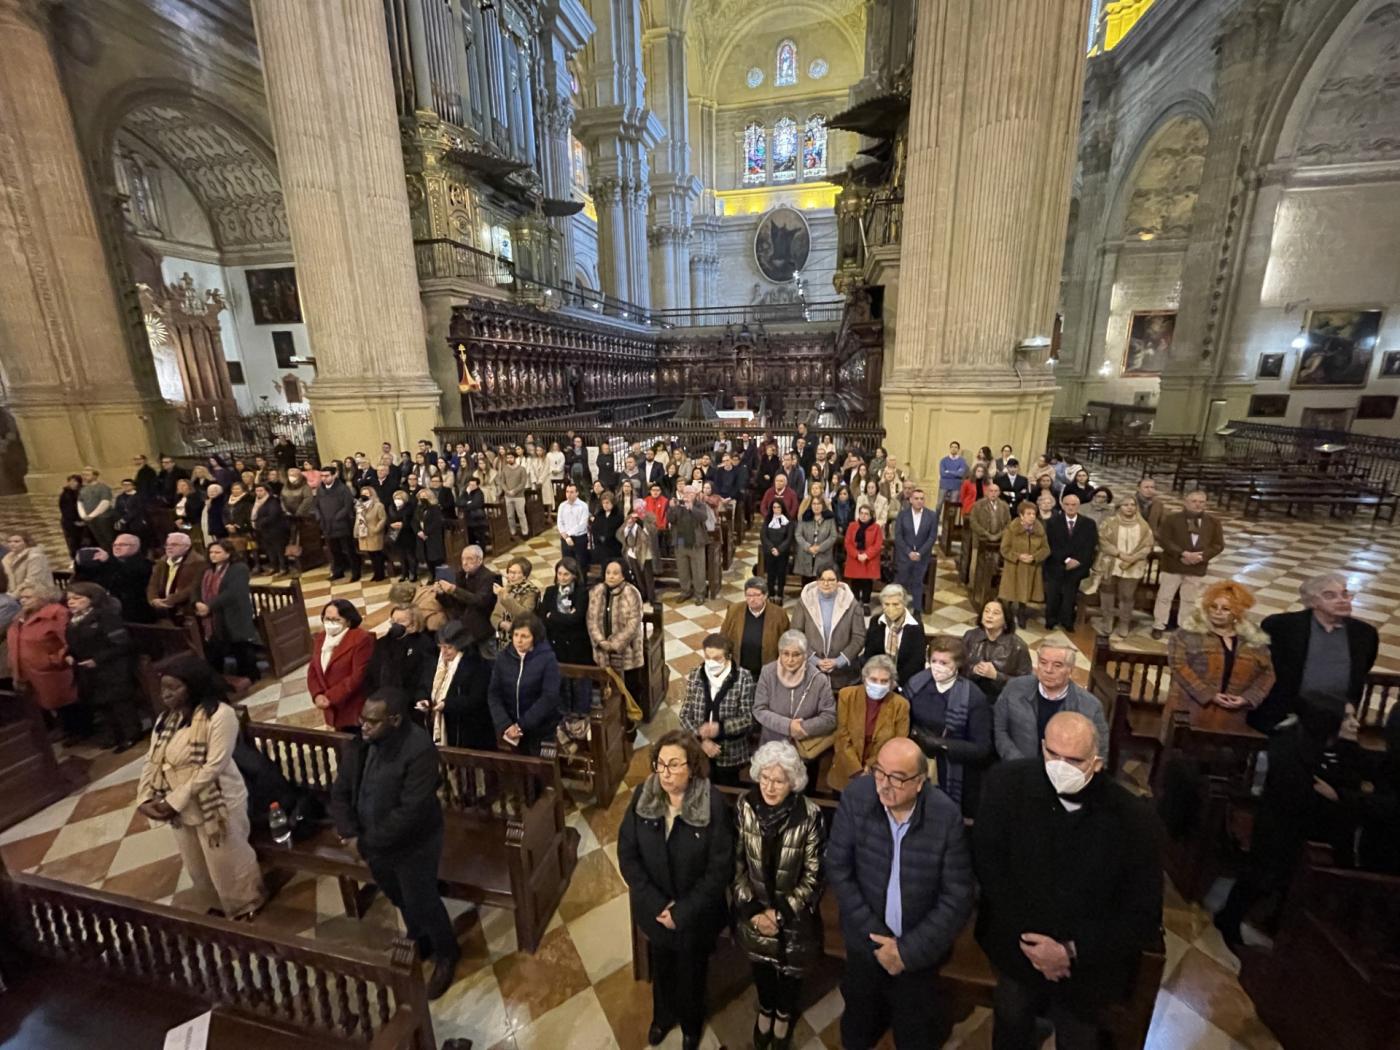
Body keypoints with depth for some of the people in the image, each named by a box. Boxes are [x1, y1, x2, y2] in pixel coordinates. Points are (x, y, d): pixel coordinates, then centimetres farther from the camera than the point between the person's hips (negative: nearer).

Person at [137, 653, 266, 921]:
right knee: (197, 867, 24)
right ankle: (221, 905, 47)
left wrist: (173, 801, -22)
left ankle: (245, 905, 35)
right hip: (181, 810, 8)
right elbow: (152, 761, 5)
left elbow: (213, 767, -24)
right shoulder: (166, 718, 3)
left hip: (216, 805, -7)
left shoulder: (219, 714, -22)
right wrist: (144, 799, -9)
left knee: (227, 862, 10)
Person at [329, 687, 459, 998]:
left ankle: (446, 954, 40)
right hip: (372, 842, 7)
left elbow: (410, 811, -31)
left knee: (421, 903, 12)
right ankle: (420, 943, 56)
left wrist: (366, 844, -23)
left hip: (412, 845, -7)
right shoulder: (359, 744, -9)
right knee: (399, 900, 28)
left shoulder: (419, 750, -32)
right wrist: (349, 834, -13)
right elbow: (340, 792, -1)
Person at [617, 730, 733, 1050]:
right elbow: (627, 854, -11)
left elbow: (720, 868, -21)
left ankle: (691, 1023, 56)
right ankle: (662, 1015, 60)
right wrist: (655, 903, -16)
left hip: (696, 914, -2)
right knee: (660, 967, 29)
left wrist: (682, 912, -19)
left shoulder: (713, 804, -27)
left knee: (692, 972, 24)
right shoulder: (642, 796, -18)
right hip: (654, 910, 3)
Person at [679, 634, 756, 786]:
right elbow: (685, 715, -2)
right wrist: (701, 739, -15)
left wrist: (720, 727, -28)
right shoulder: (695, 676, -5)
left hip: (730, 753, -2)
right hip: (699, 750, 2)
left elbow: (748, 719, -14)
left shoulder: (743, 678, -14)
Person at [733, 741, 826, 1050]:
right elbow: (736, 863, -9)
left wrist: (780, 913, -17)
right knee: (760, 963, 26)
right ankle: (765, 1008, 58)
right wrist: (753, 911, -13)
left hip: (794, 915, -2)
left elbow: (813, 877, -16)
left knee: (790, 968, 23)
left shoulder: (809, 816, -27)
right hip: (755, 912, 2)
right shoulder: (745, 806, -20)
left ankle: (785, 1013, 56)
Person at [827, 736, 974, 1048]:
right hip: (866, 938, 2)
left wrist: (908, 950, -16)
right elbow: (838, 869, -14)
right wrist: (874, 936, -14)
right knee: (860, 1012, 29)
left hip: (920, 946, -1)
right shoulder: (855, 797, -24)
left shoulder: (946, 816, -26)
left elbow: (958, 898, -17)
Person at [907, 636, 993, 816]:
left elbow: (983, 749, -11)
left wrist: (941, 743, -17)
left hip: (954, 776, -2)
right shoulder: (916, 684, -5)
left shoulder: (973, 697, -12)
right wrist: (911, 734, -13)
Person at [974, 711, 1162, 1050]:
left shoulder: (1131, 817, -24)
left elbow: (1144, 916, -14)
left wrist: (1072, 952, -18)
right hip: (1016, 946, 1)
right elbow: (987, 862, -15)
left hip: (1086, 965, -1)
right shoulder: (1007, 782, -24)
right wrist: (1024, 936, -17)